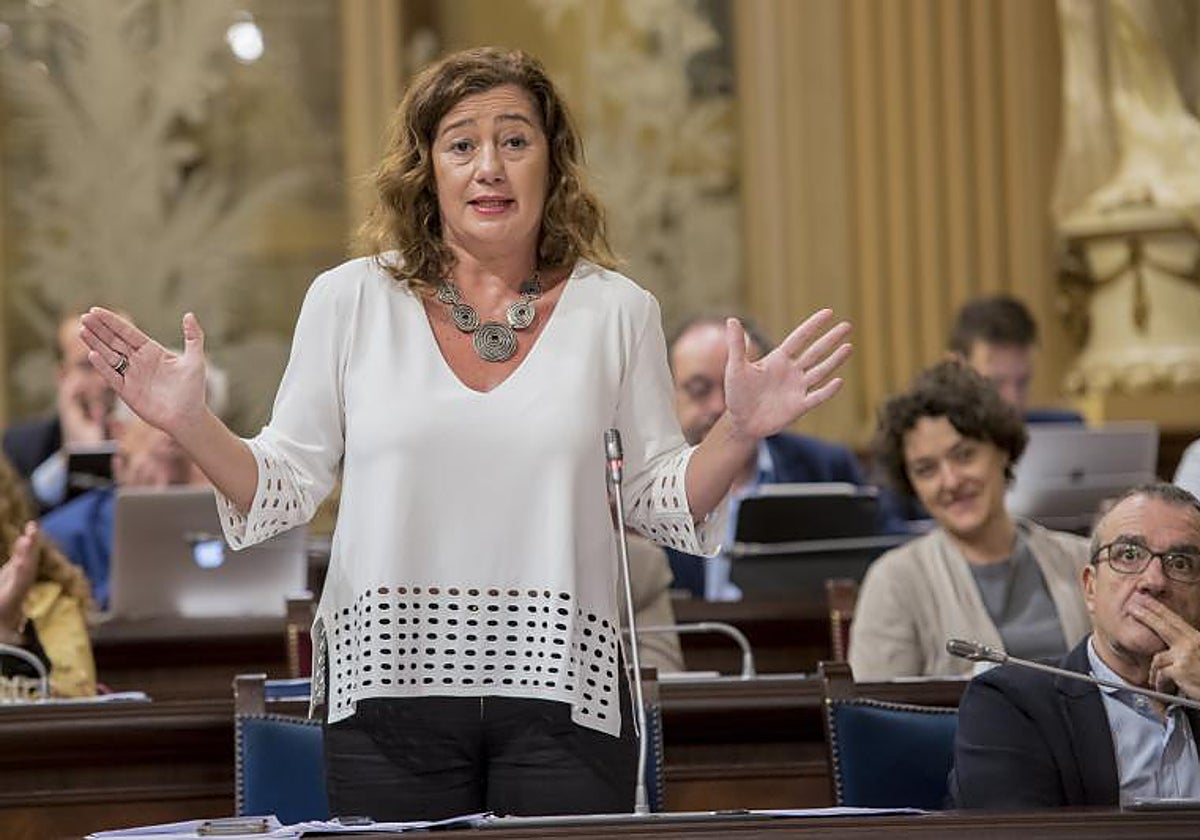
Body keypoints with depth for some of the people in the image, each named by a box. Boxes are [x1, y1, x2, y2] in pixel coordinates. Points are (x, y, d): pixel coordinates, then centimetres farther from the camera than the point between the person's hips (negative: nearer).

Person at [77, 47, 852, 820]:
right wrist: (192, 425, -9)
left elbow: (663, 502, 8)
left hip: (563, 692, 0)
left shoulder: (615, 312, 6)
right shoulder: (350, 301, 4)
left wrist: (738, 435, -9)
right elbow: (286, 488, 6)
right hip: (389, 686, 0)